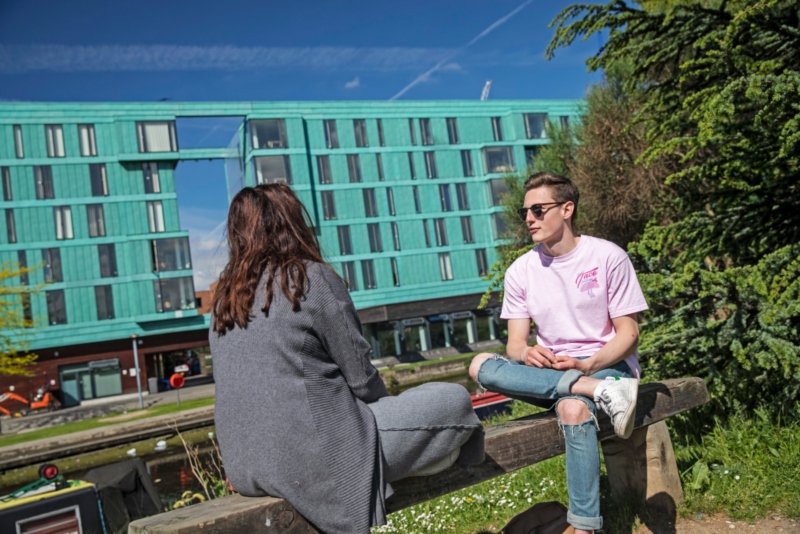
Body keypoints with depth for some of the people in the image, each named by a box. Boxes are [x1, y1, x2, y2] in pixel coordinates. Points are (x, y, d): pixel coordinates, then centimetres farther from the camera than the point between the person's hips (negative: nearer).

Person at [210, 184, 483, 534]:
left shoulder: (223, 301, 8)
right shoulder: (313, 278, -11)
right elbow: (360, 377, -10)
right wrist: (389, 411, 11)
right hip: (313, 458, -8)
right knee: (454, 400, 0)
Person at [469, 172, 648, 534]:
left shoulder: (608, 257, -7)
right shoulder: (520, 270, 3)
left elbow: (628, 334, -6)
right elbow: (515, 345, 1)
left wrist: (587, 364, -25)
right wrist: (527, 354, -24)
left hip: (607, 364, -4)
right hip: (548, 369, 4)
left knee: (572, 407, -38)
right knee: (480, 365, -25)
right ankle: (598, 392, -32)